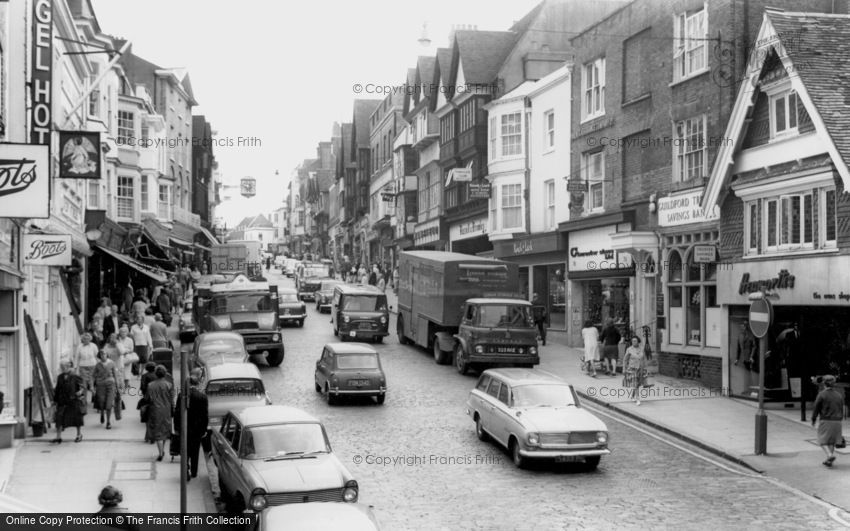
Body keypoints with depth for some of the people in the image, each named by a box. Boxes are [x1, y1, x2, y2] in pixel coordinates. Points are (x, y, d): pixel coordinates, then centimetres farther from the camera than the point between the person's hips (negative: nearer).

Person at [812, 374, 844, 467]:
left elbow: (816, 408, -6)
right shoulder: (839, 395, 5)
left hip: (826, 421, -5)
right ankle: (829, 461, 12)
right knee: (832, 441, 15)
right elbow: (842, 410, 10)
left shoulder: (821, 395, -10)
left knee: (823, 441, 3)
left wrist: (813, 420, 9)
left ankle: (830, 455, -21)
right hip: (837, 422, 5)